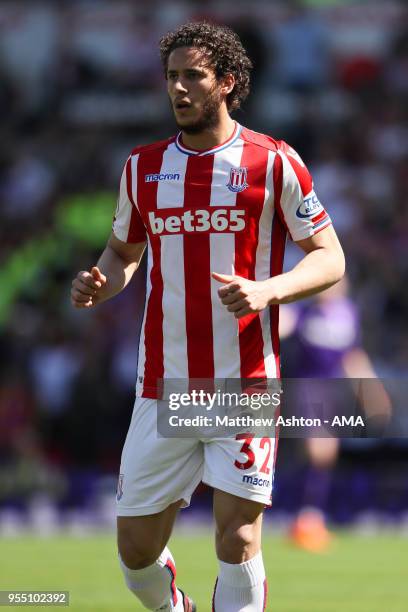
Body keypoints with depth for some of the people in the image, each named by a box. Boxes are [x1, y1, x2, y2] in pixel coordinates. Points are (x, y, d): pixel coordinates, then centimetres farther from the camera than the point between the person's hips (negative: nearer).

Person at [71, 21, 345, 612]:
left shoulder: (273, 163, -2)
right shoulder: (144, 165, 10)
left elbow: (330, 257, 0)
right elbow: (124, 250, 23)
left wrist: (266, 290, -18)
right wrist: (99, 285, 0)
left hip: (246, 383, -4)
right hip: (164, 386, 4)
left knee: (238, 542, -10)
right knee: (137, 550, 5)